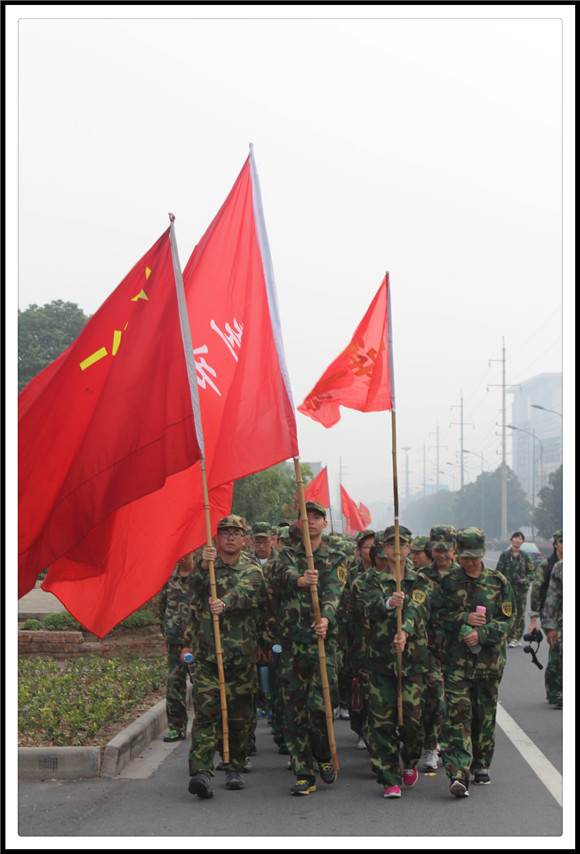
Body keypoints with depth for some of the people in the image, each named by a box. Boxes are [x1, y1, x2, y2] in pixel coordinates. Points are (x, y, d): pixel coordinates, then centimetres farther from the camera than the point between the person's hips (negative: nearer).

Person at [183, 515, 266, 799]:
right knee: (206, 710, -11)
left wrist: (225, 603, -33)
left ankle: (234, 768, 20)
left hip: (243, 654, 1)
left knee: (240, 714, 7)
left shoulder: (252, 568, 7)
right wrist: (204, 566, -34)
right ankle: (201, 771, -18)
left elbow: (246, 593, -13)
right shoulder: (204, 562, 8)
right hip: (207, 651, -1)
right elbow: (196, 585, -13)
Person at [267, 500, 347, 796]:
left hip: (322, 639, -2)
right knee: (294, 707, 1)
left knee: (320, 703, -10)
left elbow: (333, 592, -9)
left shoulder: (335, 558, 9)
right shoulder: (286, 556, 13)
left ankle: (324, 756, 18)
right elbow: (283, 575, -12)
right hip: (291, 641, 2)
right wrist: (300, 580, -36)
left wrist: (326, 618, -29)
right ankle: (304, 773, 8)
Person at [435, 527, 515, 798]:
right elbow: (437, 616, 3)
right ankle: (458, 774, -17)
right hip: (456, 660, -1)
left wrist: (481, 634, -13)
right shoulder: (447, 582, 3)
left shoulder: (498, 582, 4)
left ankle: (481, 766, 27)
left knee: (485, 714, 10)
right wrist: (465, 619, -12)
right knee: (458, 714, -12)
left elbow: (507, 620, 2)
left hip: (489, 658, 2)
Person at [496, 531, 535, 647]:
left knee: (521, 614, 2)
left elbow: (532, 572, 11)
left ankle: (518, 638, 11)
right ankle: (511, 639, -8)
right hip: (508, 588, -2)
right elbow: (499, 571, 5)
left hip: (521, 589, 2)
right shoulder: (505, 555, 4)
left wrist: (524, 580, -7)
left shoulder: (525, 556, 8)